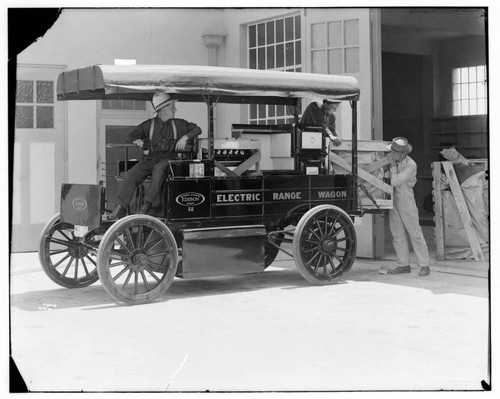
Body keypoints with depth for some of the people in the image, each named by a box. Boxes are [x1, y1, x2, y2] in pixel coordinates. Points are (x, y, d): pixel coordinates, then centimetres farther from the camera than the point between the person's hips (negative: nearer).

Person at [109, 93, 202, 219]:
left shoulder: (178, 124, 16)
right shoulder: (149, 125, 13)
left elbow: (197, 129, 17)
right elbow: (131, 137, 18)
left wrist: (184, 137, 0)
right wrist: (137, 141, -6)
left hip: (169, 158, -1)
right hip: (151, 158, 1)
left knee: (158, 168, -38)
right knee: (131, 174, -24)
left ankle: (148, 203, -40)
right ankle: (120, 208, -25)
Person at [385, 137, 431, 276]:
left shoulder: (411, 165, -19)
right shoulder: (391, 158, -1)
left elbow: (394, 182, -24)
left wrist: (393, 165, -19)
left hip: (406, 199, -6)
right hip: (393, 199, 6)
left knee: (415, 233, -3)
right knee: (397, 234, 6)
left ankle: (424, 265, 1)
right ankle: (404, 265, 12)